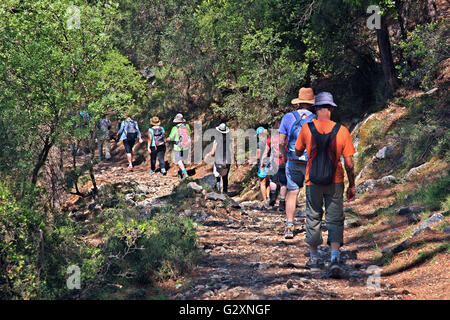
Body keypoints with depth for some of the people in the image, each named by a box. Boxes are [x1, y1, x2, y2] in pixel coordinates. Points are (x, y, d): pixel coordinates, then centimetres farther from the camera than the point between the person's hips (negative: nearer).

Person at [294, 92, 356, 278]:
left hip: (313, 182, 1)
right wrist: (352, 186, 5)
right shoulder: (342, 131, -8)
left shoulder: (307, 128, -7)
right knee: (335, 220, 5)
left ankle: (314, 258, 26)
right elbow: (349, 163, -5)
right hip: (335, 183, -1)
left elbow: (298, 152, 9)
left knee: (313, 218, 16)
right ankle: (334, 257, -14)